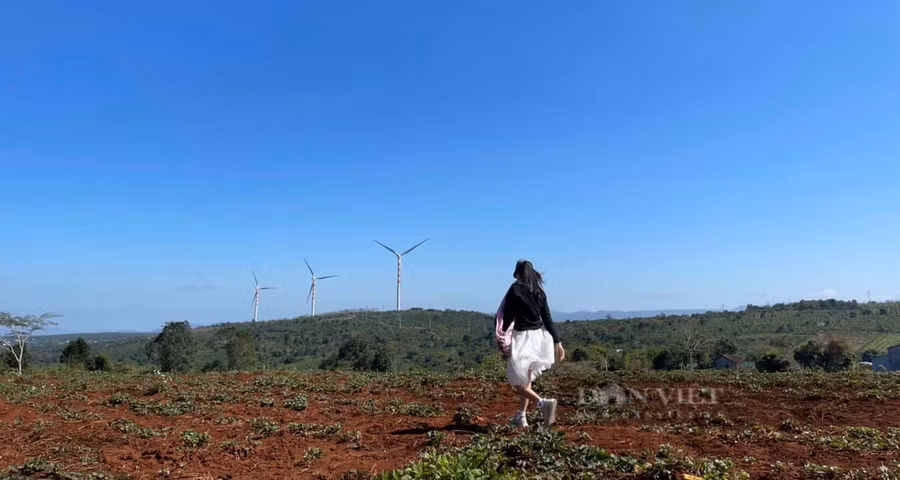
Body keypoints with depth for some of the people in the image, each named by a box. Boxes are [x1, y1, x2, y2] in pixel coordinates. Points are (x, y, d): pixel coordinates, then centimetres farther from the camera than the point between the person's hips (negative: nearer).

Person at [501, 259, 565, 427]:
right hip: (538, 335, 6)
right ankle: (520, 417, 22)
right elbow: (547, 319, 4)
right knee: (526, 379, 19)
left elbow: (508, 316, -7)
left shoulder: (515, 289, -9)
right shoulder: (540, 292, 5)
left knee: (517, 382, 1)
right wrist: (557, 341, 6)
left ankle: (543, 402, -21)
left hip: (522, 337, -6)